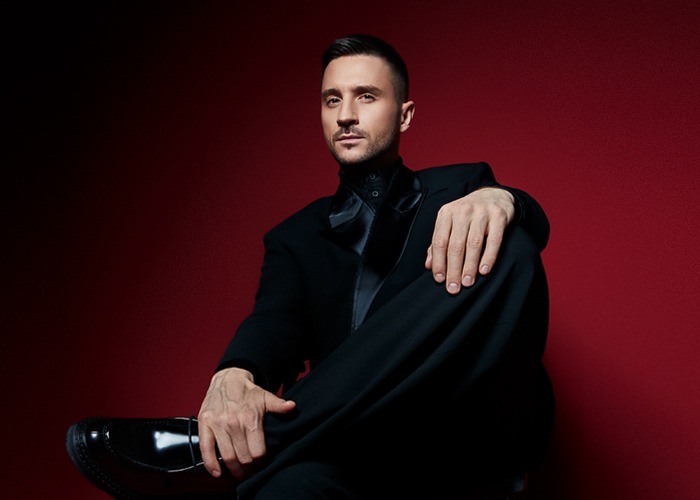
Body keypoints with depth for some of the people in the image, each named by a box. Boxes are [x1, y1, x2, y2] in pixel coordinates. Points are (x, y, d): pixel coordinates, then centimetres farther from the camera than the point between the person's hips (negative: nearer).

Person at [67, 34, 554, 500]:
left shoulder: (459, 188, 16)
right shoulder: (296, 237, 18)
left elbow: (531, 226, -4)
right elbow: (276, 321, -1)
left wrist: (498, 199, -31)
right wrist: (234, 376, -26)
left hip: (477, 431, 2)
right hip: (358, 442, -2)